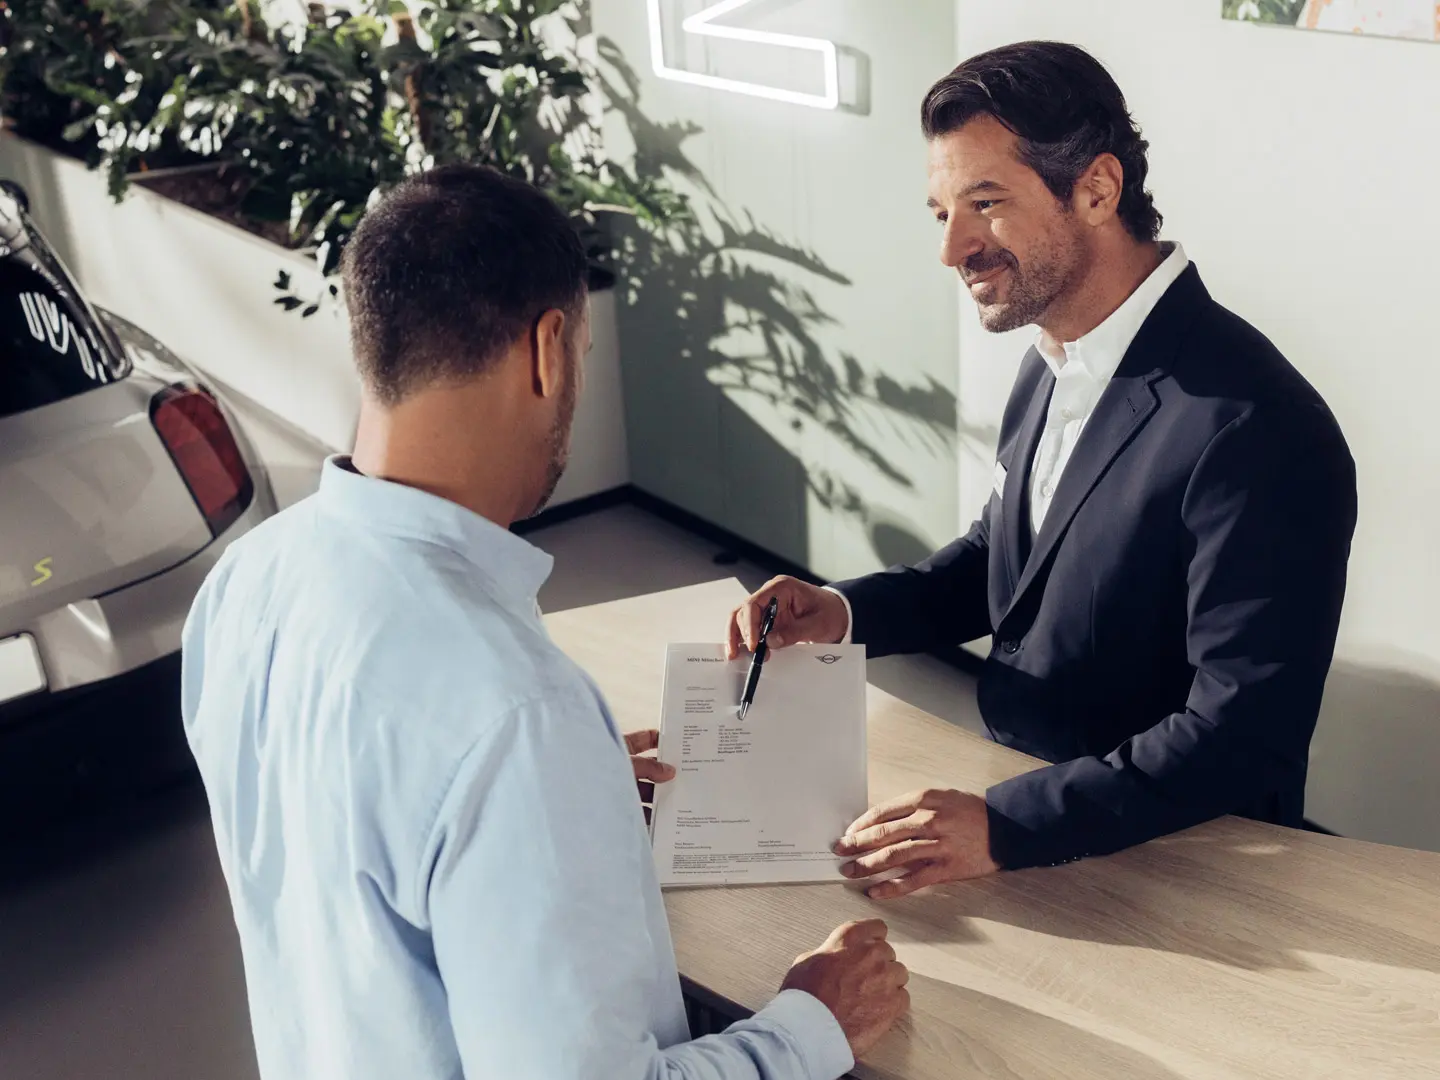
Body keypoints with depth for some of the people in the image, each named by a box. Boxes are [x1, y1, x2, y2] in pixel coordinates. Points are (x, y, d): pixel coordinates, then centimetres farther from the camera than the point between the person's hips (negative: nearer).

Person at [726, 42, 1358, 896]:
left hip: (1171, 878, -7)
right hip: (1012, 806, 7)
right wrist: (846, 611, 0)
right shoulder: (1055, 365, 4)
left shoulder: (1254, 432, -25)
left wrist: (1006, 824, -30)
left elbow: (1245, 738, -25)